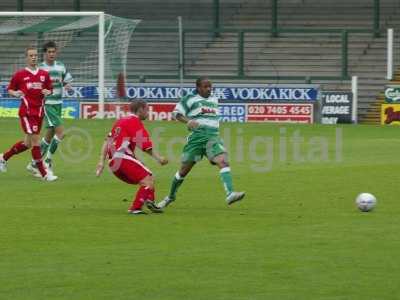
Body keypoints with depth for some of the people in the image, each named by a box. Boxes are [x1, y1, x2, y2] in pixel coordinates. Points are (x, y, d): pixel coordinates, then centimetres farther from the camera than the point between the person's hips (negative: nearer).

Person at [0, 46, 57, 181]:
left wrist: (47, 92, -6)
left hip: (39, 111, 5)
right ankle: (43, 173, -9)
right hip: (26, 112, -5)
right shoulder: (20, 74, -1)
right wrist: (15, 93, -15)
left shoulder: (44, 74, 9)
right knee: (35, 141, -12)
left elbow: (49, 89, 17)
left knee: (28, 143, 12)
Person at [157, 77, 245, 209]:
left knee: (223, 161, -21)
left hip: (213, 137, 3)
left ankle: (230, 194, -34)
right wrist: (188, 121, -18)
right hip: (197, 137, -3)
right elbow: (176, 113, -2)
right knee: (185, 168, 5)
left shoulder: (214, 100, 18)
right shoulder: (190, 99, 2)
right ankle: (170, 197, 27)